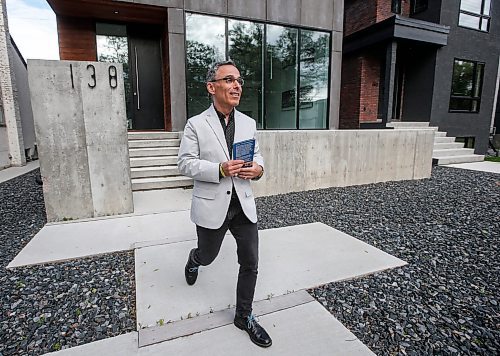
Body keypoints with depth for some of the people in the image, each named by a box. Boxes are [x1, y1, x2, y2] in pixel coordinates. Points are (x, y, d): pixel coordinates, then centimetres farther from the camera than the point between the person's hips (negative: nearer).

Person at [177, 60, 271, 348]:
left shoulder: (249, 123, 6)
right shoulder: (196, 124, -7)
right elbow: (185, 163, -9)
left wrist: (258, 168, -9)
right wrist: (219, 170, -24)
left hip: (244, 204, 4)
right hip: (212, 205, -3)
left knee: (250, 263, 7)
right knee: (208, 256, 18)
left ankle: (244, 316, 29)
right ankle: (193, 260, 58)